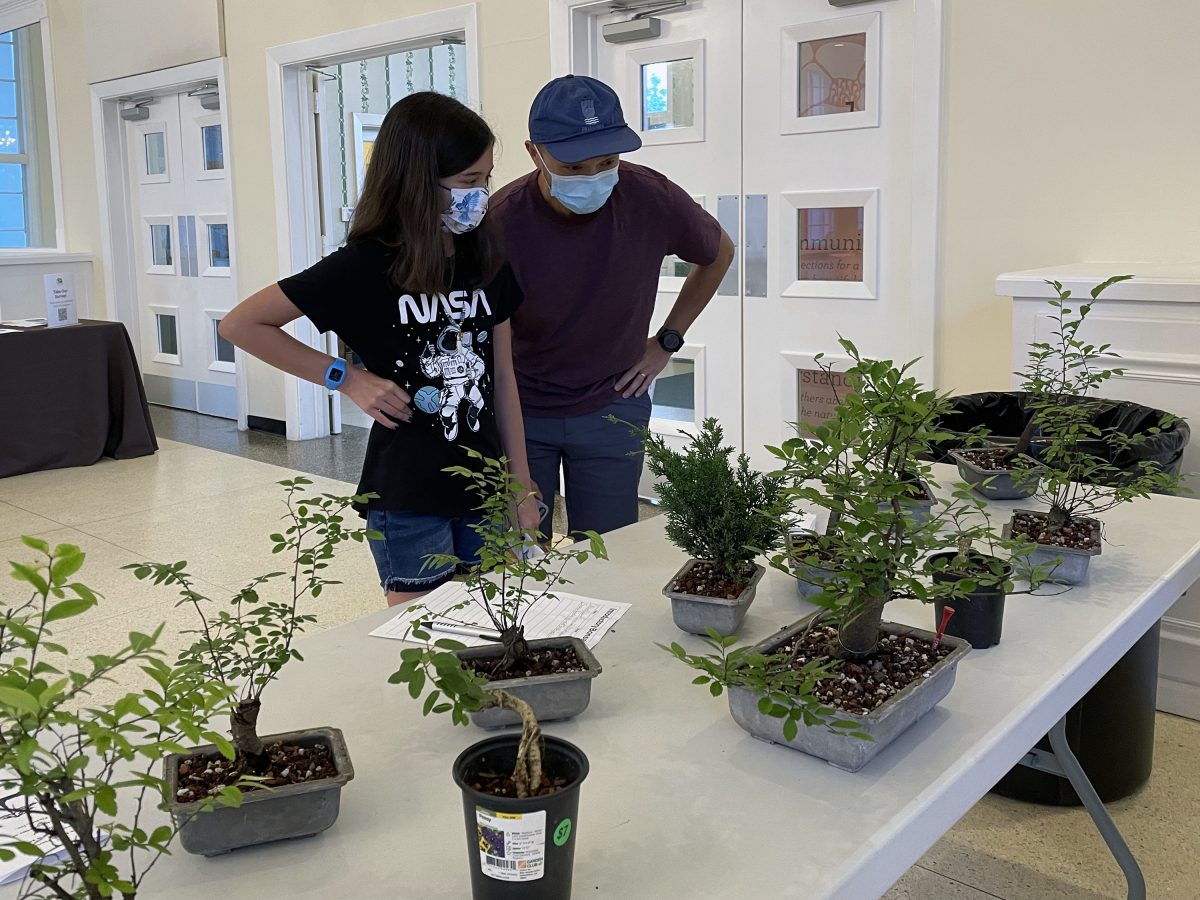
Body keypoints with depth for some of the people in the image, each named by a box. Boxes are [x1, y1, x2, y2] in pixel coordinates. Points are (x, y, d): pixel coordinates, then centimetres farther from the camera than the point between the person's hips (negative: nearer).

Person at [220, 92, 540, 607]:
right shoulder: (364, 267, -12)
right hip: (407, 500, -5)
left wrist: (523, 487, 8)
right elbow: (242, 325, -7)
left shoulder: (488, 262, 2)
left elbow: (502, 378, 8)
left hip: (482, 491, 5)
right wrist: (347, 378, -12)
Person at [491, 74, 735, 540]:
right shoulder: (502, 222, -21)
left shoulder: (652, 199, -15)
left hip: (611, 409, 2)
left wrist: (667, 341, 5)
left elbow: (719, 253, 8)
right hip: (522, 412, -1)